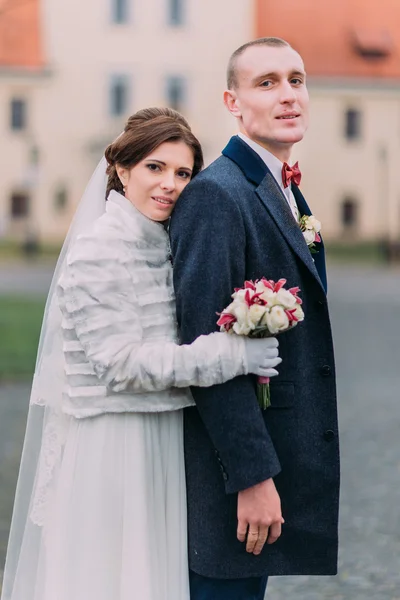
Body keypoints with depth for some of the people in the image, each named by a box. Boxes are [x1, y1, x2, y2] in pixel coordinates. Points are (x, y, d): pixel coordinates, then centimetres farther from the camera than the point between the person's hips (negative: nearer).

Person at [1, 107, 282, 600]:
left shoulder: (160, 246, 10)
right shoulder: (98, 250, -14)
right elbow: (118, 362, -19)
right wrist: (228, 355, -20)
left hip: (158, 444, 8)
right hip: (109, 445, -8)